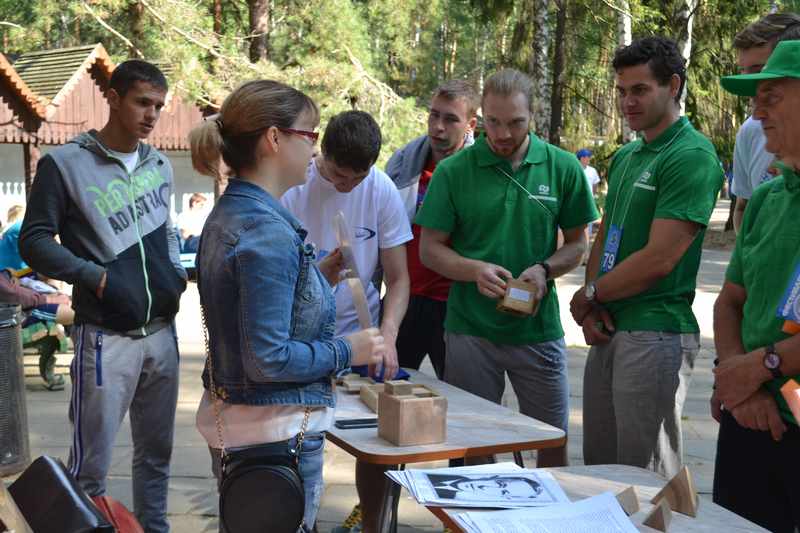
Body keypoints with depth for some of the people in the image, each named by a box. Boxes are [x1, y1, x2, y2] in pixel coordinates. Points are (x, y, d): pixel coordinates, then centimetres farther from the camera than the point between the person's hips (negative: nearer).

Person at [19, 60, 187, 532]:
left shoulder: (160, 165, 12)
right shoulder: (66, 164, -6)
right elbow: (34, 241, -6)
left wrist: (177, 272, 7)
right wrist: (96, 276, -15)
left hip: (162, 332, 6)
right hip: (106, 337, -5)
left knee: (157, 451, 15)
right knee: (92, 463, 1)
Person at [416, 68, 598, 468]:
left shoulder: (563, 168, 1)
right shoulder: (453, 171, -3)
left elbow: (577, 243, 7)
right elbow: (430, 249, 0)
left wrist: (544, 270, -13)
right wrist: (475, 270, -18)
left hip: (539, 329, 1)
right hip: (470, 329, -1)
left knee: (553, 443, 12)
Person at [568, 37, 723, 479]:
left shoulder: (692, 157, -13)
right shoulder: (625, 157, 15)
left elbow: (658, 260, -19)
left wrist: (588, 296, -5)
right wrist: (593, 309, 0)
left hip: (656, 334, -8)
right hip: (609, 330, 9)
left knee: (645, 477, 2)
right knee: (597, 465, 17)